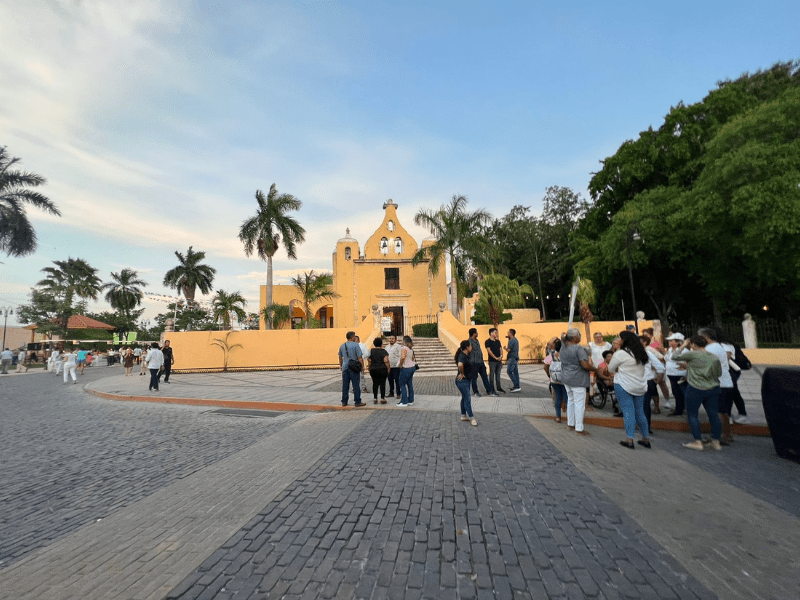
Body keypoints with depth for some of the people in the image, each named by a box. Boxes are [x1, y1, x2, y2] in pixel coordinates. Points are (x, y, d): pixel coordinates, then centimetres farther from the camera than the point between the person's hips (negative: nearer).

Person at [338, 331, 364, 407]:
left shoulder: (342, 346, 9)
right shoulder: (355, 345, -9)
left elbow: (340, 357, 20)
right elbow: (360, 357, -12)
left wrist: (341, 365, 33)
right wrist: (362, 366, -3)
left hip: (345, 367, 5)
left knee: (345, 385, 11)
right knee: (356, 385, 1)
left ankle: (344, 401, 16)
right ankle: (357, 402, 5)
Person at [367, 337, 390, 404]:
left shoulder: (371, 351, 4)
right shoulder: (383, 351, -7)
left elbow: (369, 361, 6)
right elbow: (386, 361, -14)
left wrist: (369, 368, 16)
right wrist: (388, 369, -4)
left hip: (373, 370, 3)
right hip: (382, 370, -3)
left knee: (375, 384, 8)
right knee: (382, 384, 2)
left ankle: (375, 399, 9)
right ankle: (382, 399, 4)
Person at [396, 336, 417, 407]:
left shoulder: (404, 348, -18)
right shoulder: (411, 348, 10)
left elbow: (403, 357, -30)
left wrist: (401, 365, -17)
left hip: (406, 368, -9)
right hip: (412, 367, 9)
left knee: (402, 385, 0)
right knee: (410, 384, 13)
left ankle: (404, 402, 1)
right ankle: (410, 400, 20)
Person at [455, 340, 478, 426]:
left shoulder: (466, 355, 10)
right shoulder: (462, 356, -22)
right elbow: (460, 364, -42)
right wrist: (462, 374, -29)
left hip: (467, 380, 10)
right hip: (462, 380, -10)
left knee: (464, 398, 17)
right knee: (467, 399, -6)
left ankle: (463, 416, 27)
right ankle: (472, 418, 0)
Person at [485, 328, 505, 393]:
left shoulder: (498, 341, 15)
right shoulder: (487, 342, -6)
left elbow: (500, 349, 12)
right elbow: (489, 351, -13)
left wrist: (501, 356, -7)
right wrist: (495, 358, -16)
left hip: (499, 361, 6)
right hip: (492, 361, -6)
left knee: (498, 374, 11)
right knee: (492, 375, -1)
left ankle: (498, 387, 19)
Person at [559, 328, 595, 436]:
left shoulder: (563, 347, 5)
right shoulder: (578, 348, -20)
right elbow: (585, 365, -23)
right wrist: (595, 369, -7)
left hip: (566, 378, 8)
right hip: (577, 380, -8)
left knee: (570, 400, 19)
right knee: (579, 403, 0)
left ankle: (570, 424, 29)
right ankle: (579, 428, 7)